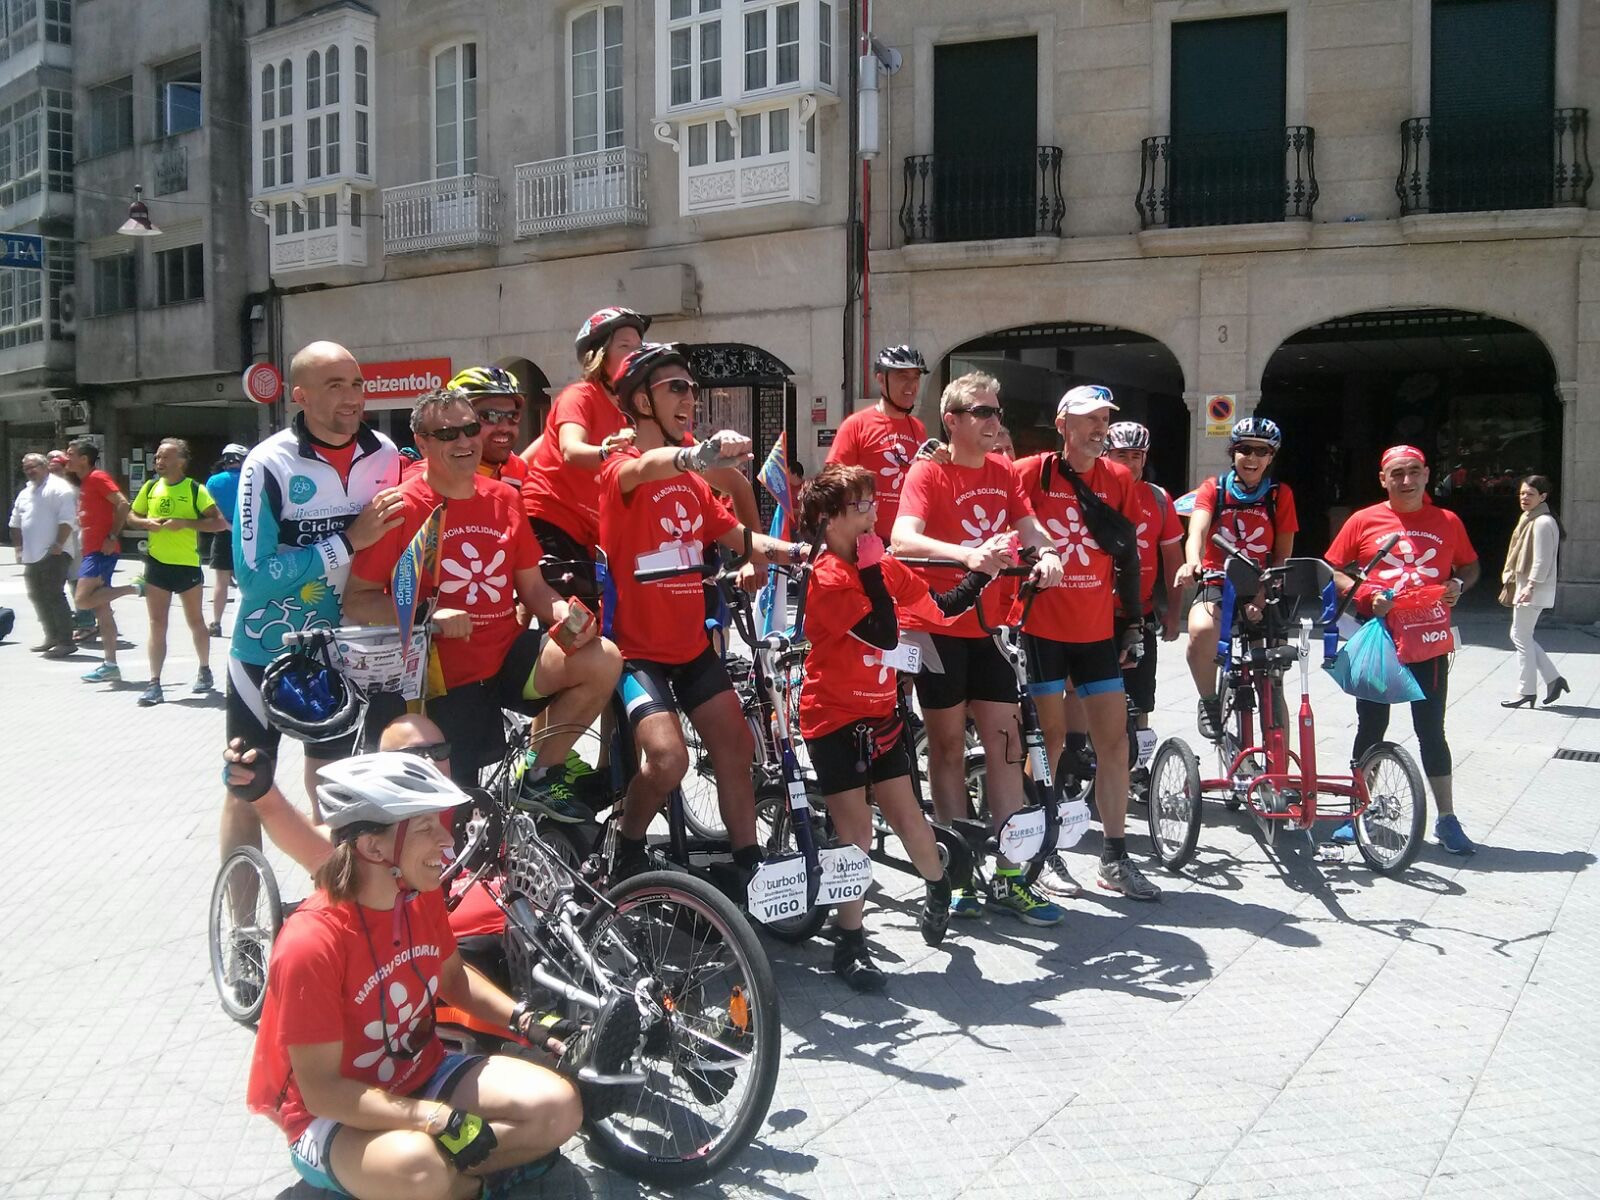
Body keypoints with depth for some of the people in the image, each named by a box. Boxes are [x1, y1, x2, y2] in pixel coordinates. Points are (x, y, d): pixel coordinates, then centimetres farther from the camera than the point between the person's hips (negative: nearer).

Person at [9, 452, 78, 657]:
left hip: (54, 554, -9)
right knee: (37, 596, 13)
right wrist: (19, 547, 18)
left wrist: (58, 544, -21)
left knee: (54, 597, -11)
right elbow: (16, 523, 27)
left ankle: (65, 641, -8)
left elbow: (67, 520, -16)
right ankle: (52, 637, 24)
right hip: (32, 556, 9)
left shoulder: (59, 488, -7)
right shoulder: (25, 493, 20)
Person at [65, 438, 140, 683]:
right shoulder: (83, 483, 19)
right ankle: (110, 665, 7)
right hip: (91, 551, 10)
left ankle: (134, 587, -7)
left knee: (83, 600, -19)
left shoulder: (98, 477, -9)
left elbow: (123, 504, -19)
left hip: (102, 551, -9)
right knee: (102, 610, 7)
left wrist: (112, 537, -21)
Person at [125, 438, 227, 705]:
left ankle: (205, 670, 30)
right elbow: (132, 517, 16)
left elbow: (220, 523, -14)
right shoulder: (150, 486, 5)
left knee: (195, 622, 11)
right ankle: (154, 683, 1)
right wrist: (147, 522, -6)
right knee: (157, 625, 1)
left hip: (188, 565, -3)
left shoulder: (196, 490, -8)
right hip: (156, 564, 3)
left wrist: (184, 522, -22)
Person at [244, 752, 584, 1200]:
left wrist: (524, 1020, -3)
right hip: (334, 1115, -6)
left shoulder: (423, 898, -8)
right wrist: (441, 1120, -32)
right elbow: (321, 1091, -26)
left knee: (559, 1106, -12)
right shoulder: (311, 943, -29)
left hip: (421, 1073, 6)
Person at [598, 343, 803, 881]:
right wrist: (695, 455, -61)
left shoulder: (690, 478, 10)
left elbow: (732, 532, 10)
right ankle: (627, 849, 6)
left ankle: (749, 865, 19)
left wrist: (790, 550, -10)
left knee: (736, 746, 6)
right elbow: (648, 467, -38)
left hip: (692, 644, 8)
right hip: (637, 648, -7)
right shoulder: (621, 469, -14)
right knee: (668, 758, -21)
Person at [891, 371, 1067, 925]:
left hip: (988, 625, 5)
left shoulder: (1003, 472, 9)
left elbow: (1029, 527, 3)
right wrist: (968, 554, -42)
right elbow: (903, 539, -26)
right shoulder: (928, 471, -11)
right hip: (938, 625, -5)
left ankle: (1009, 878, 10)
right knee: (948, 745, 4)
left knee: (1004, 741, 3)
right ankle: (960, 875, 14)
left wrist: (1047, 552, -21)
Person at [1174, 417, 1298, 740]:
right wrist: (1192, 562, -43)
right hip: (1216, 585, -1)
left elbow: (1283, 555, 1)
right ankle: (1209, 703, -9)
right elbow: (1197, 531, -19)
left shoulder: (1280, 494, 1)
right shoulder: (1213, 489, -1)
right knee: (1202, 631, -36)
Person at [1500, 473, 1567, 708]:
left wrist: (1530, 587, -22)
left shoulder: (1543, 523, -16)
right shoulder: (1528, 519, 13)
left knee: (1521, 638, -3)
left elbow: (1542, 560, -20)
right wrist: (1513, 580, 20)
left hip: (1534, 590, -10)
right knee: (1521, 636, 14)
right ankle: (1553, 679, 21)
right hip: (1522, 586, 10)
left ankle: (1527, 692, 6)